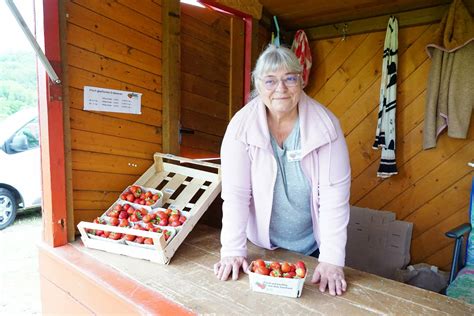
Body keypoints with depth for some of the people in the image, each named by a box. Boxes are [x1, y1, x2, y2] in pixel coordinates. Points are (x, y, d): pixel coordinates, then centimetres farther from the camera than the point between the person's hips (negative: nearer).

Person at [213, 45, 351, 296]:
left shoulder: (325, 125, -17)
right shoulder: (242, 125, -17)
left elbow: (334, 194, -18)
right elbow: (235, 193, -17)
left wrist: (332, 259, -21)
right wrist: (233, 250, -20)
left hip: (313, 246, 1)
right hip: (263, 245, 0)